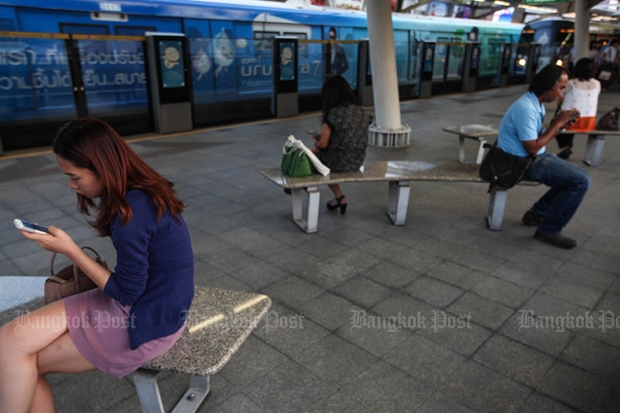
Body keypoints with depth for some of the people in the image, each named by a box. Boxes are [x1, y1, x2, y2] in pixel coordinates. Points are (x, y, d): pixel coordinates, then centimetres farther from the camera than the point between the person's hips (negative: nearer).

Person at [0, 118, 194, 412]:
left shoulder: (131, 212, -27)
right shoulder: (141, 191, 1)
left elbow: (126, 292, -18)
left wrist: (69, 250, -14)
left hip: (148, 320, -9)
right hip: (146, 299, 9)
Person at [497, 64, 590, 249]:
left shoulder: (535, 103, 8)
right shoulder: (526, 108, -23)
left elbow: (537, 138, 12)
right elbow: (533, 148, -23)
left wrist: (558, 125, -2)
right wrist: (556, 125, -14)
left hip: (532, 158, 10)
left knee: (574, 177, 16)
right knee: (580, 181, -14)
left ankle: (537, 213, 21)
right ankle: (549, 230, -6)